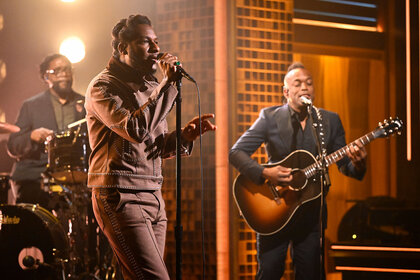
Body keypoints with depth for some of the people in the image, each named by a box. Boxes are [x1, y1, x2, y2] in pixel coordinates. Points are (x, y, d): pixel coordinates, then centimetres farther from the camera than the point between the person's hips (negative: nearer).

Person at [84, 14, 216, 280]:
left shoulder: (150, 87, 19)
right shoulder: (104, 86, -6)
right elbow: (135, 130, -23)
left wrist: (185, 135, 1)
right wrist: (167, 84, -17)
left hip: (153, 197, 8)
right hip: (120, 197, -8)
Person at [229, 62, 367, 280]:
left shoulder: (330, 121, 5)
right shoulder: (270, 117, -2)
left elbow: (344, 165, 6)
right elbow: (236, 153, -8)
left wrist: (357, 164, -18)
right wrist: (265, 173, -24)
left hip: (311, 213, 2)